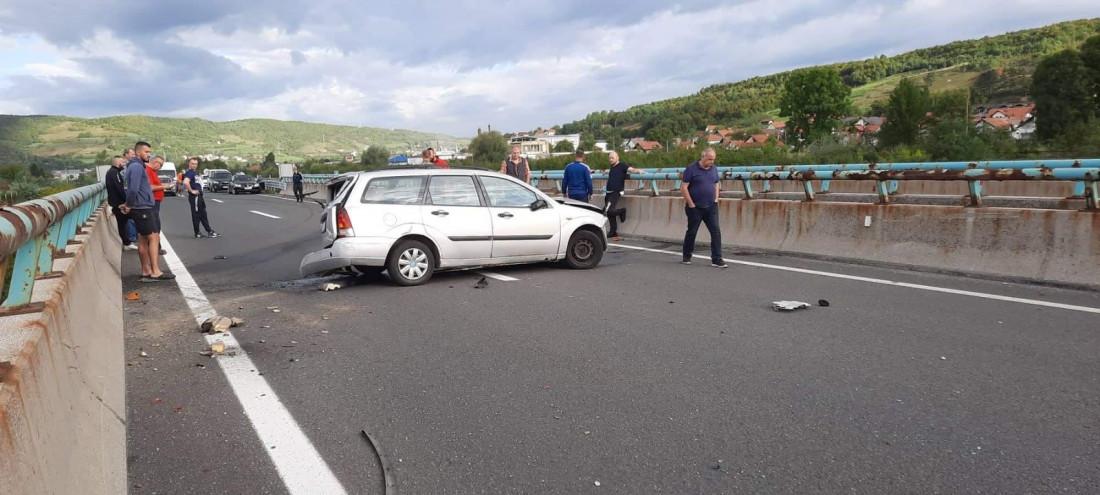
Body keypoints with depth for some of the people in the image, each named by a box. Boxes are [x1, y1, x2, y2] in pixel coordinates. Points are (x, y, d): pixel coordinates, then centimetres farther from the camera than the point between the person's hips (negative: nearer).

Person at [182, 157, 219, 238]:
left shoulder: (195, 172, 15)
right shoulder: (189, 173, -15)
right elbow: (186, 182, -33)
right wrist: (191, 191, -24)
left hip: (199, 196, 10)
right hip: (194, 197, -10)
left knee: (203, 215, 14)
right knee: (196, 215, -1)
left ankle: (209, 231, 20)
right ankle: (197, 234, 6)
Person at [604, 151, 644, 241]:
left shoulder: (622, 165, -6)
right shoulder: (612, 168, 17)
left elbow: (631, 169, -21)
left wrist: (638, 171, -35)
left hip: (616, 193, -9)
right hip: (609, 193, 9)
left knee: (608, 211, -23)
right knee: (610, 213, 12)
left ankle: (621, 211, 5)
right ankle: (613, 232, 20)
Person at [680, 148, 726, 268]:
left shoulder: (714, 169, 9)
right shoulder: (691, 169, -9)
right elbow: (683, 188, -11)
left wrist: (716, 199, 8)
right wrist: (691, 204, -12)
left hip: (711, 207, 4)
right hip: (695, 208, -4)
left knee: (716, 232, -4)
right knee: (691, 232, 7)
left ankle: (717, 260, -2)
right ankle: (686, 257, 23)